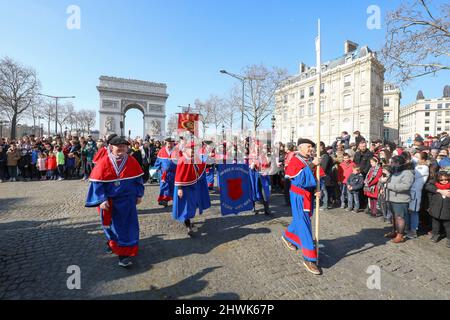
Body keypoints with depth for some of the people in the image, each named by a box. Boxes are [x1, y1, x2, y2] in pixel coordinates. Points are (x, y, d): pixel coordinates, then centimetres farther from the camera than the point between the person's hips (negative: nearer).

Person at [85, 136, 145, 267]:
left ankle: (124, 253, 12)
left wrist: (139, 195, 2)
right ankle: (112, 241, 49)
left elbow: (138, 179, 4)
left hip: (127, 200, 0)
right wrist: (101, 200, -17)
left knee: (127, 226, 1)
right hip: (109, 201, 0)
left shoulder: (132, 161, -4)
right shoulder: (103, 162, -11)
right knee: (110, 224, 20)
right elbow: (97, 183, -11)